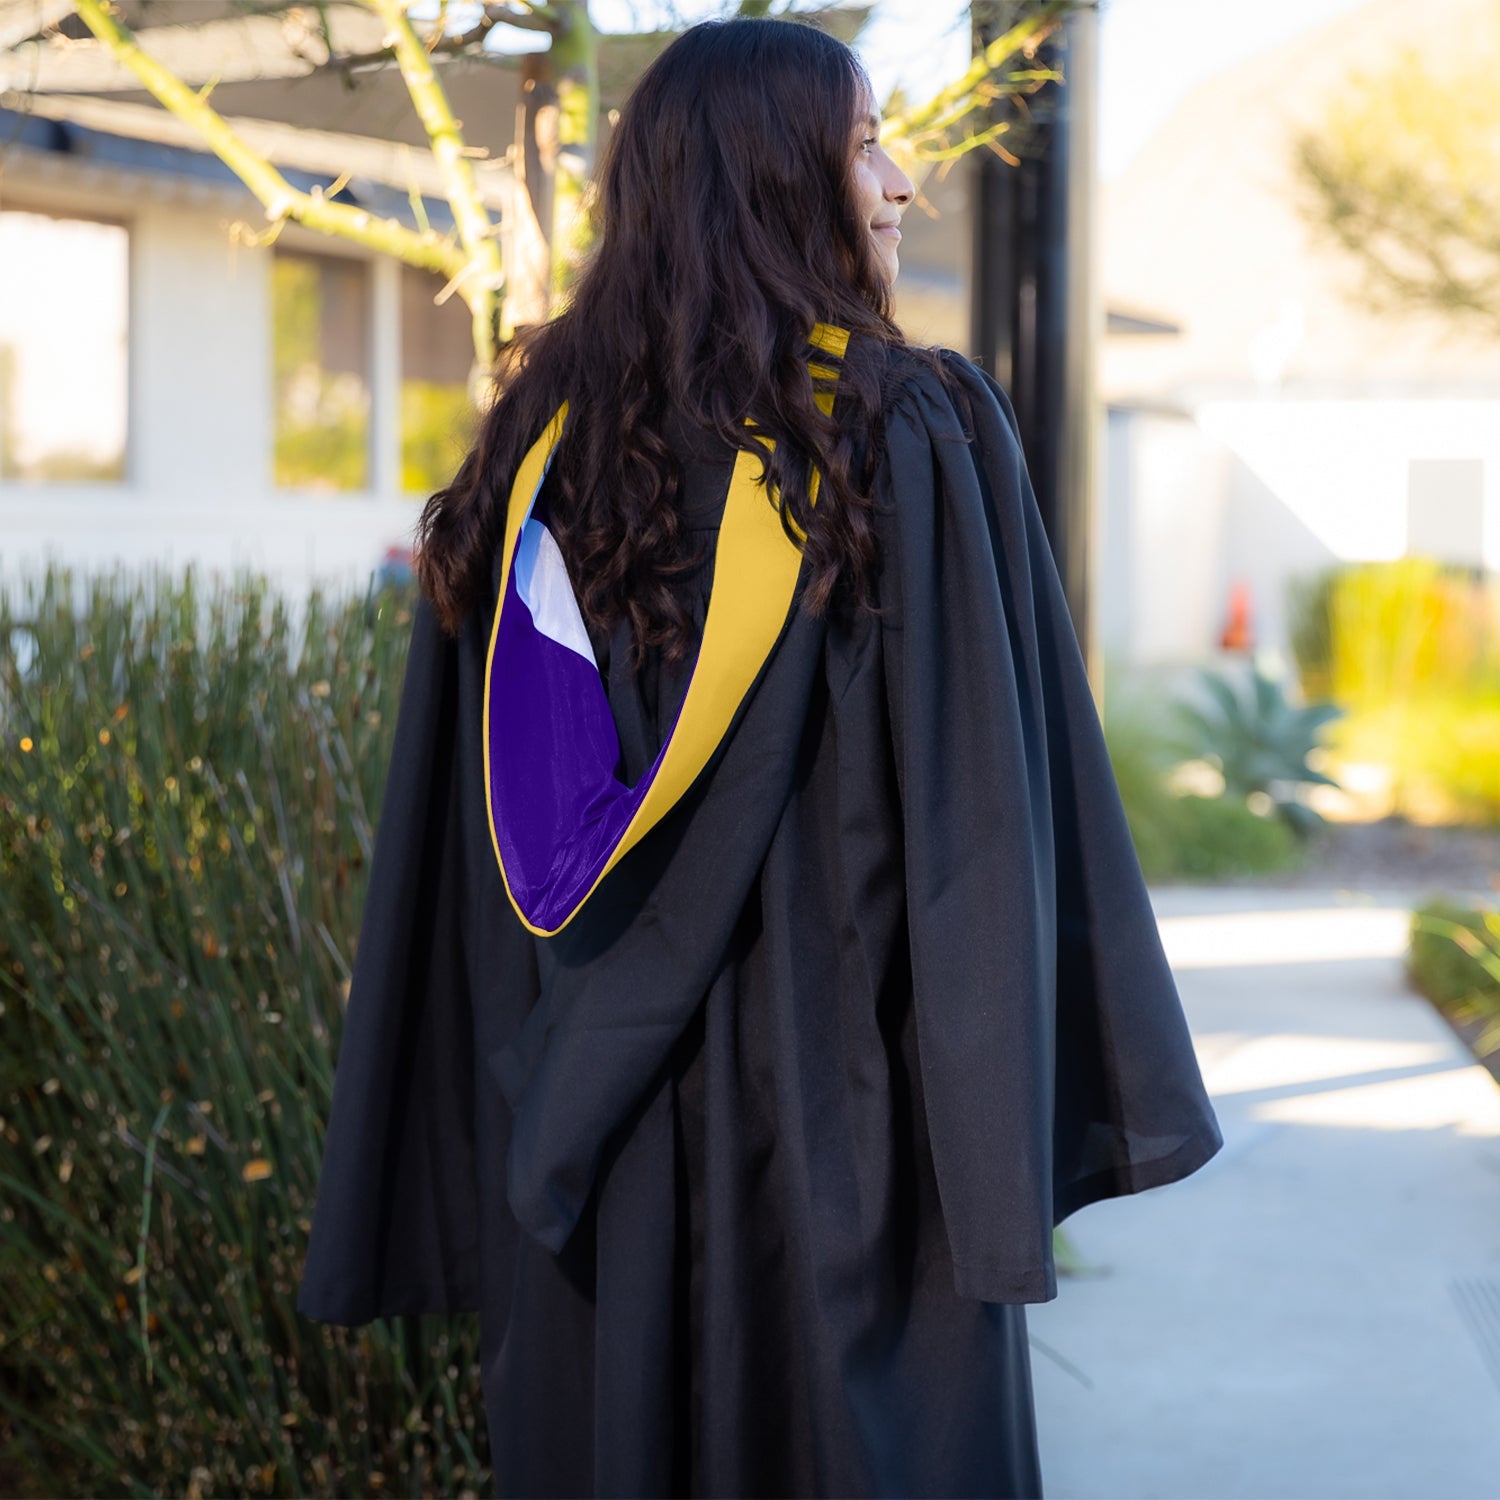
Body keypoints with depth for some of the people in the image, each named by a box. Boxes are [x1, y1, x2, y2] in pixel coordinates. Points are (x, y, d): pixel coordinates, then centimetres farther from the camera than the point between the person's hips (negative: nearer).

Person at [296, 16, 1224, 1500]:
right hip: (839, 1086, -4)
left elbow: (456, 847, 3)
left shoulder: (538, 445, 3)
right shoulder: (920, 435, -9)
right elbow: (986, 804, -11)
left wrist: (518, 1099, 9)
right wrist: (1035, 1109, -5)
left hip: (589, 1120, 4)